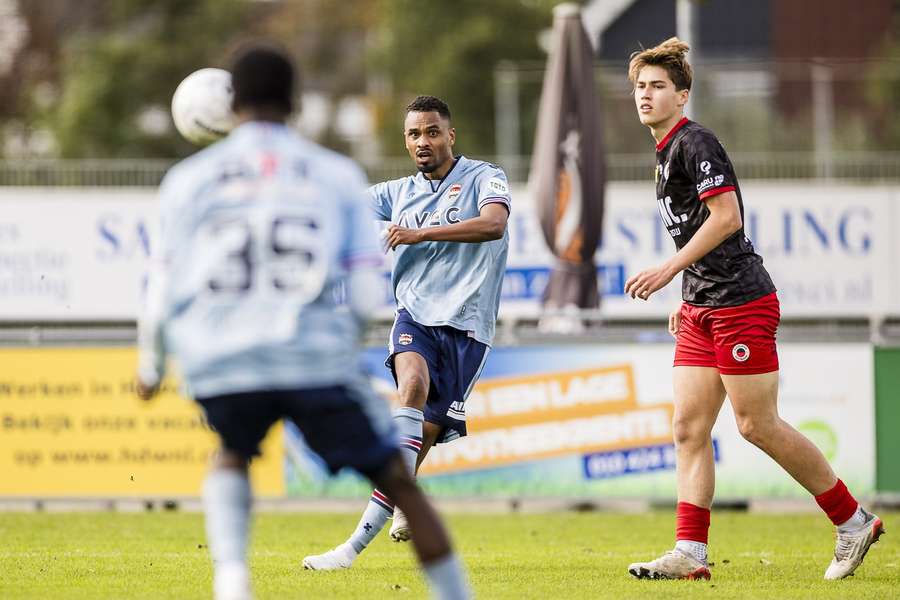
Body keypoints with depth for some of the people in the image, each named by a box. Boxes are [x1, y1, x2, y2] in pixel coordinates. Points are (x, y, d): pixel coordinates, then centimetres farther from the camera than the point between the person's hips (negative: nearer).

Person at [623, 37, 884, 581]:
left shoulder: (695, 142, -12)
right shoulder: (666, 153, 18)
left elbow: (726, 217, -20)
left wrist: (668, 271, -20)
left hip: (741, 302, -10)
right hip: (703, 310, 10)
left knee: (758, 425, -6)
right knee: (689, 428, 1)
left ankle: (853, 520, 7)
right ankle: (690, 553, -2)